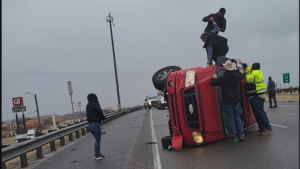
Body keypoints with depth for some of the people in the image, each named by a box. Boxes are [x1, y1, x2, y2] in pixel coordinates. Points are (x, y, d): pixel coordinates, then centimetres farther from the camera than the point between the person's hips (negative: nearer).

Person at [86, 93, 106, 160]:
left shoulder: (88, 106, 11)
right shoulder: (96, 105, -15)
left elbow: (88, 115, 13)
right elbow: (100, 114, -15)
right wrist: (103, 118, 8)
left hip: (90, 125, 9)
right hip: (96, 124, -9)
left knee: (97, 139, 19)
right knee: (98, 140, 0)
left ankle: (97, 153, 25)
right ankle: (97, 155, 6)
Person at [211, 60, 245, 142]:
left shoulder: (222, 78, -15)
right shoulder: (237, 76, 1)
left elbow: (213, 83, -9)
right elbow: (243, 75, 23)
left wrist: (214, 77, 11)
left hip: (227, 102, -4)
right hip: (236, 101, 4)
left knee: (231, 119, 2)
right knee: (237, 117, 15)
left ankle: (234, 137, 6)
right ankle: (241, 135, 13)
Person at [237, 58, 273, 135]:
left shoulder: (256, 72, -13)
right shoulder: (256, 72, 18)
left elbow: (249, 79, -28)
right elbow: (248, 69, 34)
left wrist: (244, 74, -14)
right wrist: (242, 64, 38)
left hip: (256, 97, -11)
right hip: (256, 96, 11)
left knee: (260, 112, -11)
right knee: (257, 113, 11)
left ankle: (268, 128, -11)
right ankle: (262, 128, 15)